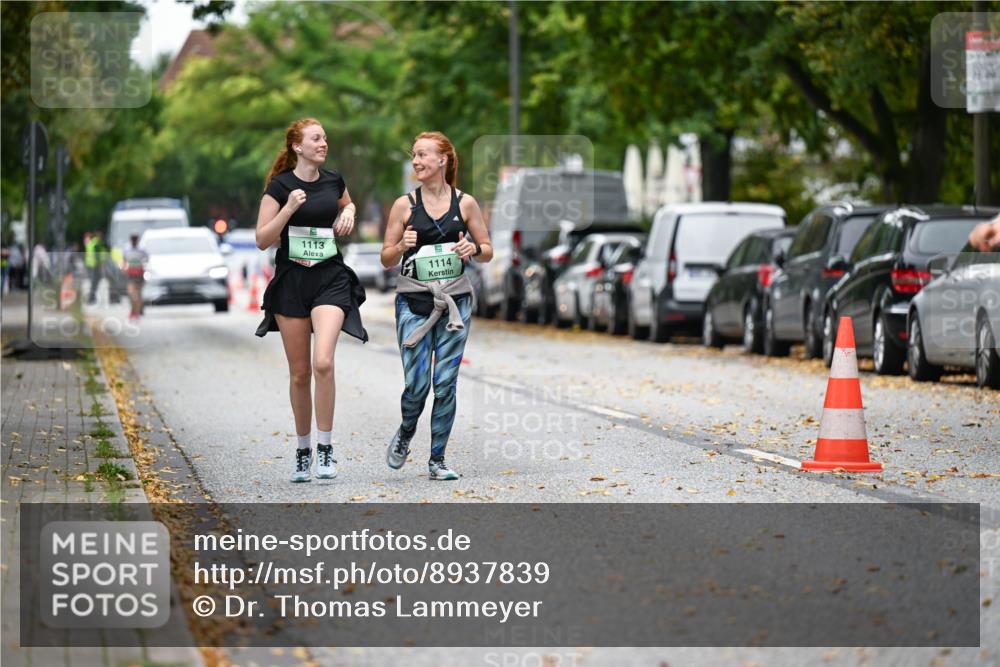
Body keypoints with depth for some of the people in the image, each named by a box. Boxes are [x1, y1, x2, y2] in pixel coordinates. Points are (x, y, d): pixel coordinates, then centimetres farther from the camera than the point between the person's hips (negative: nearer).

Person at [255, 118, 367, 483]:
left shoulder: (333, 180, 5)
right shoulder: (280, 186, -5)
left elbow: (347, 204, 29)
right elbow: (262, 240, -7)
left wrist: (348, 214, 7)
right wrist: (289, 209, -20)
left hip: (330, 278, 1)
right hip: (291, 281, -1)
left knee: (323, 362, -20)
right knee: (299, 373, 6)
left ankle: (325, 447, -10)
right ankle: (303, 450, 21)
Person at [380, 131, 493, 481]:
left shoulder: (465, 203, 4)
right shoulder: (405, 205, 2)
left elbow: (488, 250, 11)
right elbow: (386, 259, 6)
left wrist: (474, 249, -11)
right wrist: (402, 246, -15)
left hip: (455, 301, 1)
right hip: (414, 302, -1)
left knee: (446, 383, -1)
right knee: (416, 383, -7)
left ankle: (437, 460, 9)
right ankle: (406, 432, 25)